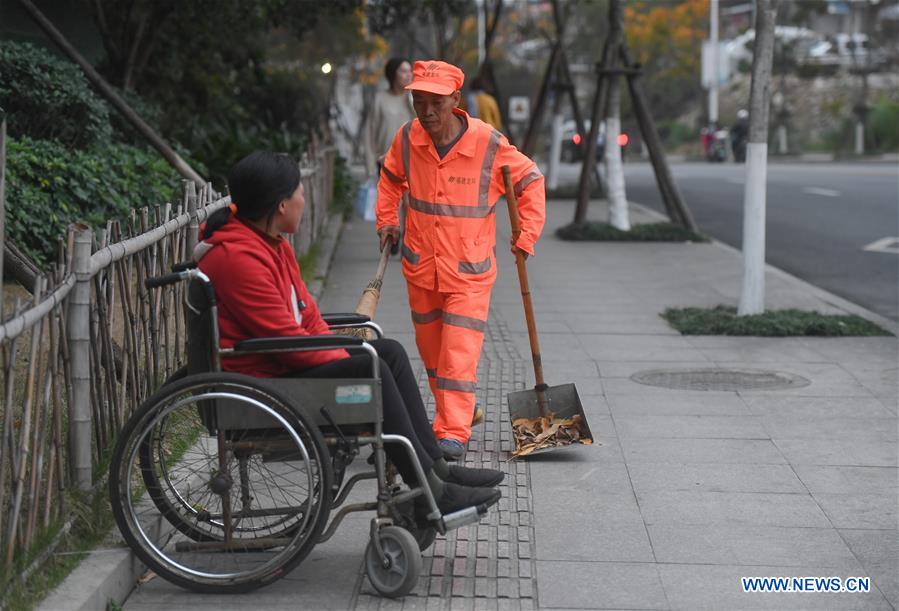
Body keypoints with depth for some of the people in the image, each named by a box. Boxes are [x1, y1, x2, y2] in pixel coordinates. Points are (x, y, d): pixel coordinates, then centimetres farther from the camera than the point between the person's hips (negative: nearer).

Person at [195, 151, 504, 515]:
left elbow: (306, 313, 15)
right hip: (259, 382, -11)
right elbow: (284, 336, -23)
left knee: (390, 352, 5)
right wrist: (345, 361, -12)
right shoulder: (238, 256, -22)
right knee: (371, 370, -22)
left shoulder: (272, 243, 13)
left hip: (283, 362, 11)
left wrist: (341, 354, 1)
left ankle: (435, 467, 4)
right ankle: (428, 491, -16)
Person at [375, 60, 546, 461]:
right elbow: (391, 177, 17)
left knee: (460, 352, -10)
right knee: (431, 349, 17)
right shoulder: (408, 139, -5)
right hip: (420, 267, 5)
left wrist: (526, 236, -5)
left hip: (469, 270, -4)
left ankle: (454, 434, -8)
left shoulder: (489, 144, -16)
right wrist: (386, 221, 11)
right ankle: (460, 410, 37)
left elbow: (530, 182, -2)